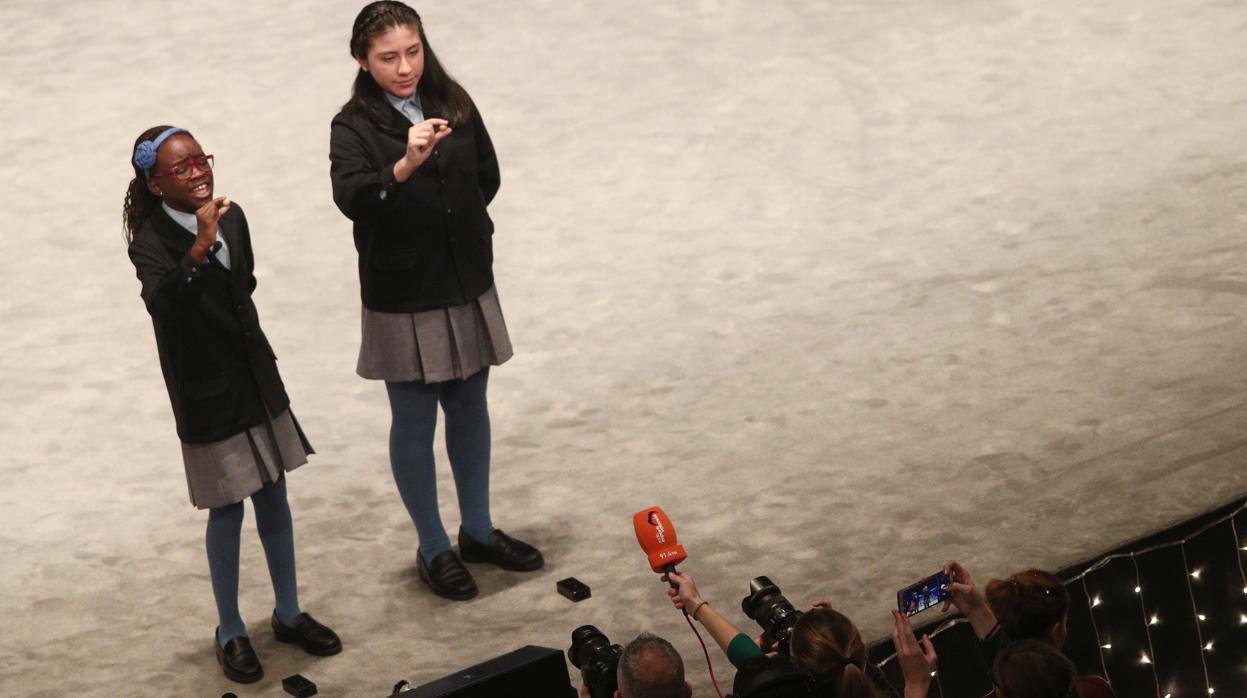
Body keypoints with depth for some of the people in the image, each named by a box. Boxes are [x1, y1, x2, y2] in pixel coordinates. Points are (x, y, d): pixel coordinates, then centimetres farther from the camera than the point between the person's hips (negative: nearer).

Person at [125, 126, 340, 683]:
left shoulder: (231, 217, -1)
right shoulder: (151, 242, -20)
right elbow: (164, 305, -40)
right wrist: (200, 246, -50)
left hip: (257, 381, 6)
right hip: (208, 395, -6)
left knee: (273, 496, 15)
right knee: (228, 511, 4)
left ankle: (289, 615, 30)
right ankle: (230, 633, 20)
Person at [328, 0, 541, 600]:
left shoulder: (455, 104, 0)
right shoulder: (354, 126, -14)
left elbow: (487, 177, 11)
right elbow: (351, 196, -32)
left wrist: (459, 229, 2)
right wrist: (405, 165, -47)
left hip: (468, 285, 5)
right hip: (403, 298, -5)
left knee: (470, 408, 17)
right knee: (414, 422, 5)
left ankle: (477, 532, 32)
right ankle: (433, 550, 19)